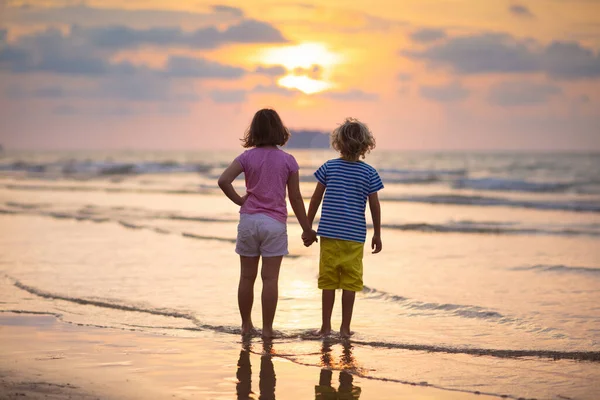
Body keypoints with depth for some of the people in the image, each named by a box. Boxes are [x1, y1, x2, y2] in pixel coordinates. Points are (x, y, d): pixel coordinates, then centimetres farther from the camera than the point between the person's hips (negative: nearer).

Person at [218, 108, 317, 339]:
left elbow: (224, 180, -14)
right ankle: (267, 329, 2)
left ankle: (246, 325, 18)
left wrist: (240, 201, 0)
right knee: (270, 278, 0)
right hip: (275, 222, -2)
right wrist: (306, 229, 7)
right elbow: (295, 198, -1)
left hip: (249, 220, 2)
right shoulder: (288, 161, -2)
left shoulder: (247, 157, 0)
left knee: (247, 277, 10)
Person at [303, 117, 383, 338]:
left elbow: (315, 199, 3)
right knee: (350, 282, 5)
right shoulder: (369, 173, -1)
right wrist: (377, 235, 12)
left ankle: (326, 326, 10)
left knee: (328, 280, 7)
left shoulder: (329, 167, 0)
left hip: (329, 233, 1)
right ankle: (345, 327, 7)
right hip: (354, 236, -1)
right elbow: (374, 206, 2)